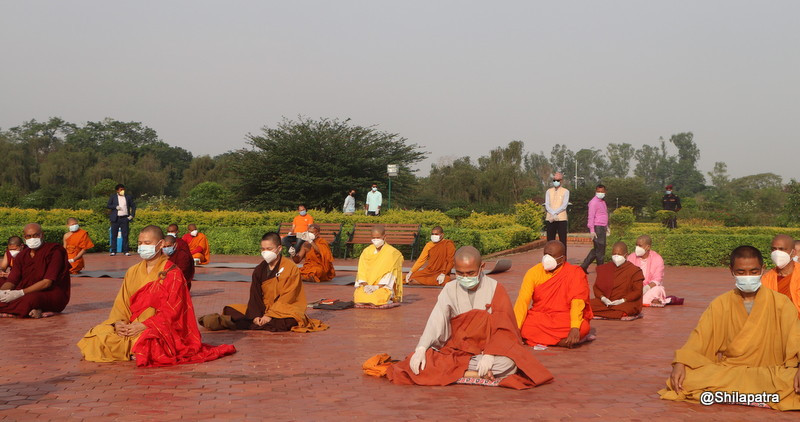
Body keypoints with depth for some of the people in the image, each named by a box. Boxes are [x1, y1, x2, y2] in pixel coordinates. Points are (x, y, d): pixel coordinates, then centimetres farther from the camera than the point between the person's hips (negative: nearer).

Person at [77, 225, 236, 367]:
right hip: (131, 326, 5)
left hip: (161, 329, -5)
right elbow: (121, 303, 11)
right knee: (97, 337, -18)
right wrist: (118, 322, -11)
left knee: (144, 341, -39)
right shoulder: (132, 272, 16)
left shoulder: (172, 273, -3)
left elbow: (171, 311, -11)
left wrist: (144, 325, -22)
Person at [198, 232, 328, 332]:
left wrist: (270, 315, -23)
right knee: (231, 310, -4)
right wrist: (256, 315, -17)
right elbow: (255, 295, 1)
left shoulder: (291, 268, -9)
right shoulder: (259, 270, 9)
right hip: (263, 308, 7)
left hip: (286, 310, -7)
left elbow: (287, 298, -14)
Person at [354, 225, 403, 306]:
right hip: (367, 285, 3)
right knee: (357, 295, -28)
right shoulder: (367, 251, 10)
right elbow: (362, 270, 5)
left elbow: (389, 273, -10)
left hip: (383, 286, -3)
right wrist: (365, 285, -12)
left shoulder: (392, 252, -4)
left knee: (376, 297, -33)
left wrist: (377, 286, -20)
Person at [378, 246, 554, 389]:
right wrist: (421, 348, -25)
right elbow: (435, 321, -8)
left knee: (507, 363, -36)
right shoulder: (450, 290, 4)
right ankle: (478, 374, -22)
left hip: (487, 349, -2)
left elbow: (503, 327, -8)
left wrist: (490, 354, -25)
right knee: (418, 361, -26)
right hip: (455, 350, 2)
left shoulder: (495, 289, -1)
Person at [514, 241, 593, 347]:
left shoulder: (575, 273, -7)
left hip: (565, 319, -1)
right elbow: (523, 300, -11)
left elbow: (578, 302, -19)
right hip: (539, 317, 1)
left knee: (583, 327, -32)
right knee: (525, 326, -29)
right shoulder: (533, 272, -2)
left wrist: (575, 328, -35)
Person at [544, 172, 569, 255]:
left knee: (563, 241, -2)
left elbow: (564, 206, -7)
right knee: (550, 241, 3)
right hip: (550, 219, 3)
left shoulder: (565, 191, 4)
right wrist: (553, 214, -14)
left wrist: (554, 213, -15)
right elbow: (547, 206, 2)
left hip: (561, 218, -3)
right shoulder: (549, 191, 12)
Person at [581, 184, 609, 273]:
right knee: (600, 249, -3)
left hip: (602, 228, 10)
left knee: (596, 249, 12)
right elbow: (591, 217, -17)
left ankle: (584, 266, 15)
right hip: (597, 228, -10)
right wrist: (592, 230, -22)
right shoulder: (594, 202, -13)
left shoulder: (603, 201, 17)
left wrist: (607, 227, 26)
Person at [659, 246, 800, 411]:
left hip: (770, 372, -2)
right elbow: (699, 337, 0)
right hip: (725, 371, 2)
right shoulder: (720, 304, 8)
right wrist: (679, 364, -18)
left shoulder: (781, 303, 3)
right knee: (687, 377, -28)